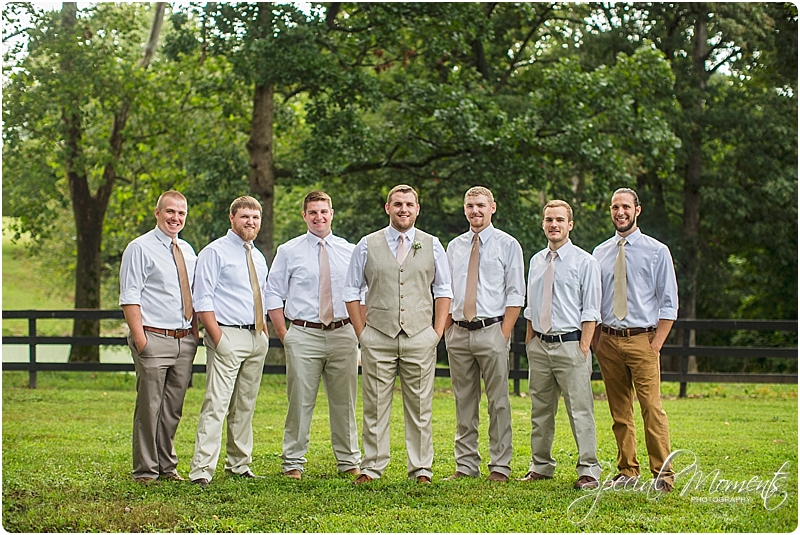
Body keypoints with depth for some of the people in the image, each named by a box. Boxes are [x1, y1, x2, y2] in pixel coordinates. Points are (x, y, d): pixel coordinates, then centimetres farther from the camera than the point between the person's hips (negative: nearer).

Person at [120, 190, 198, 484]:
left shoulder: (187, 251, 16)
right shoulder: (140, 248, -4)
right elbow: (129, 297, -9)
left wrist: (195, 333, 11)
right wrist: (140, 338, -16)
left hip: (185, 340, 6)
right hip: (154, 338, -6)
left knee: (173, 409, 12)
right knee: (150, 407, -3)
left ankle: (167, 466, 21)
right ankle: (146, 471, 4)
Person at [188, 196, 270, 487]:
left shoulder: (258, 258, 17)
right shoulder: (215, 252, -5)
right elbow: (203, 300, -11)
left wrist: (264, 332, 12)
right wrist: (218, 339, -17)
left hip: (256, 337, 7)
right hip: (228, 335, -7)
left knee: (245, 405, 12)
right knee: (217, 403, -13)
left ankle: (239, 465, 21)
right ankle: (202, 470, -16)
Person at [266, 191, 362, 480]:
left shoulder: (350, 251, 10)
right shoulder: (288, 251, 4)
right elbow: (273, 295, 4)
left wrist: (359, 331, 4)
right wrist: (284, 335, -3)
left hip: (342, 334, 2)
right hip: (303, 335, -2)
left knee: (344, 402, 7)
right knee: (300, 402, -1)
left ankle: (349, 462, 16)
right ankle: (293, 463, 7)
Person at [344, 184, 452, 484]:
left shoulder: (432, 246, 9)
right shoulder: (368, 246, 6)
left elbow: (443, 290, 13)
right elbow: (352, 291, 9)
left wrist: (438, 331, 4)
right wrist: (362, 332, 3)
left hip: (420, 337, 1)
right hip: (378, 338, 0)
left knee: (419, 407, 2)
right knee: (375, 406, 0)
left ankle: (421, 469, 9)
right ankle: (371, 468, 7)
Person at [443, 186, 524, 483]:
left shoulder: (507, 245, 1)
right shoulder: (454, 246, 14)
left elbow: (516, 294, -3)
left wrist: (504, 333, -11)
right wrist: (448, 330, 5)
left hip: (491, 330, -4)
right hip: (458, 333, 4)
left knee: (498, 401, -2)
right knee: (464, 401, 8)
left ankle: (500, 467, 3)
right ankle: (465, 465, 14)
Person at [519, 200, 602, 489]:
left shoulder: (584, 262, -3)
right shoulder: (536, 261, 13)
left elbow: (590, 311, -6)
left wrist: (582, 349, -13)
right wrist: (529, 343, 12)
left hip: (570, 343, -5)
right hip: (539, 345, 5)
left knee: (580, 410, -4)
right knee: (540, 411, 12)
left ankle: (588, 471, 0)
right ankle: (541, 466, 22)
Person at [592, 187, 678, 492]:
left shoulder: (657, 252, 2)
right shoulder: (600, 253, 12)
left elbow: (669, 303, 0)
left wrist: (656, 344, -8)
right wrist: (596, 341, 5)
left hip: (642, 339, -3)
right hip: (608, 339, 4)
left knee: (652, 408, -10)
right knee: (619, 411, 7)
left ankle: (663, 474, -4)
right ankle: (627, 472, 14)